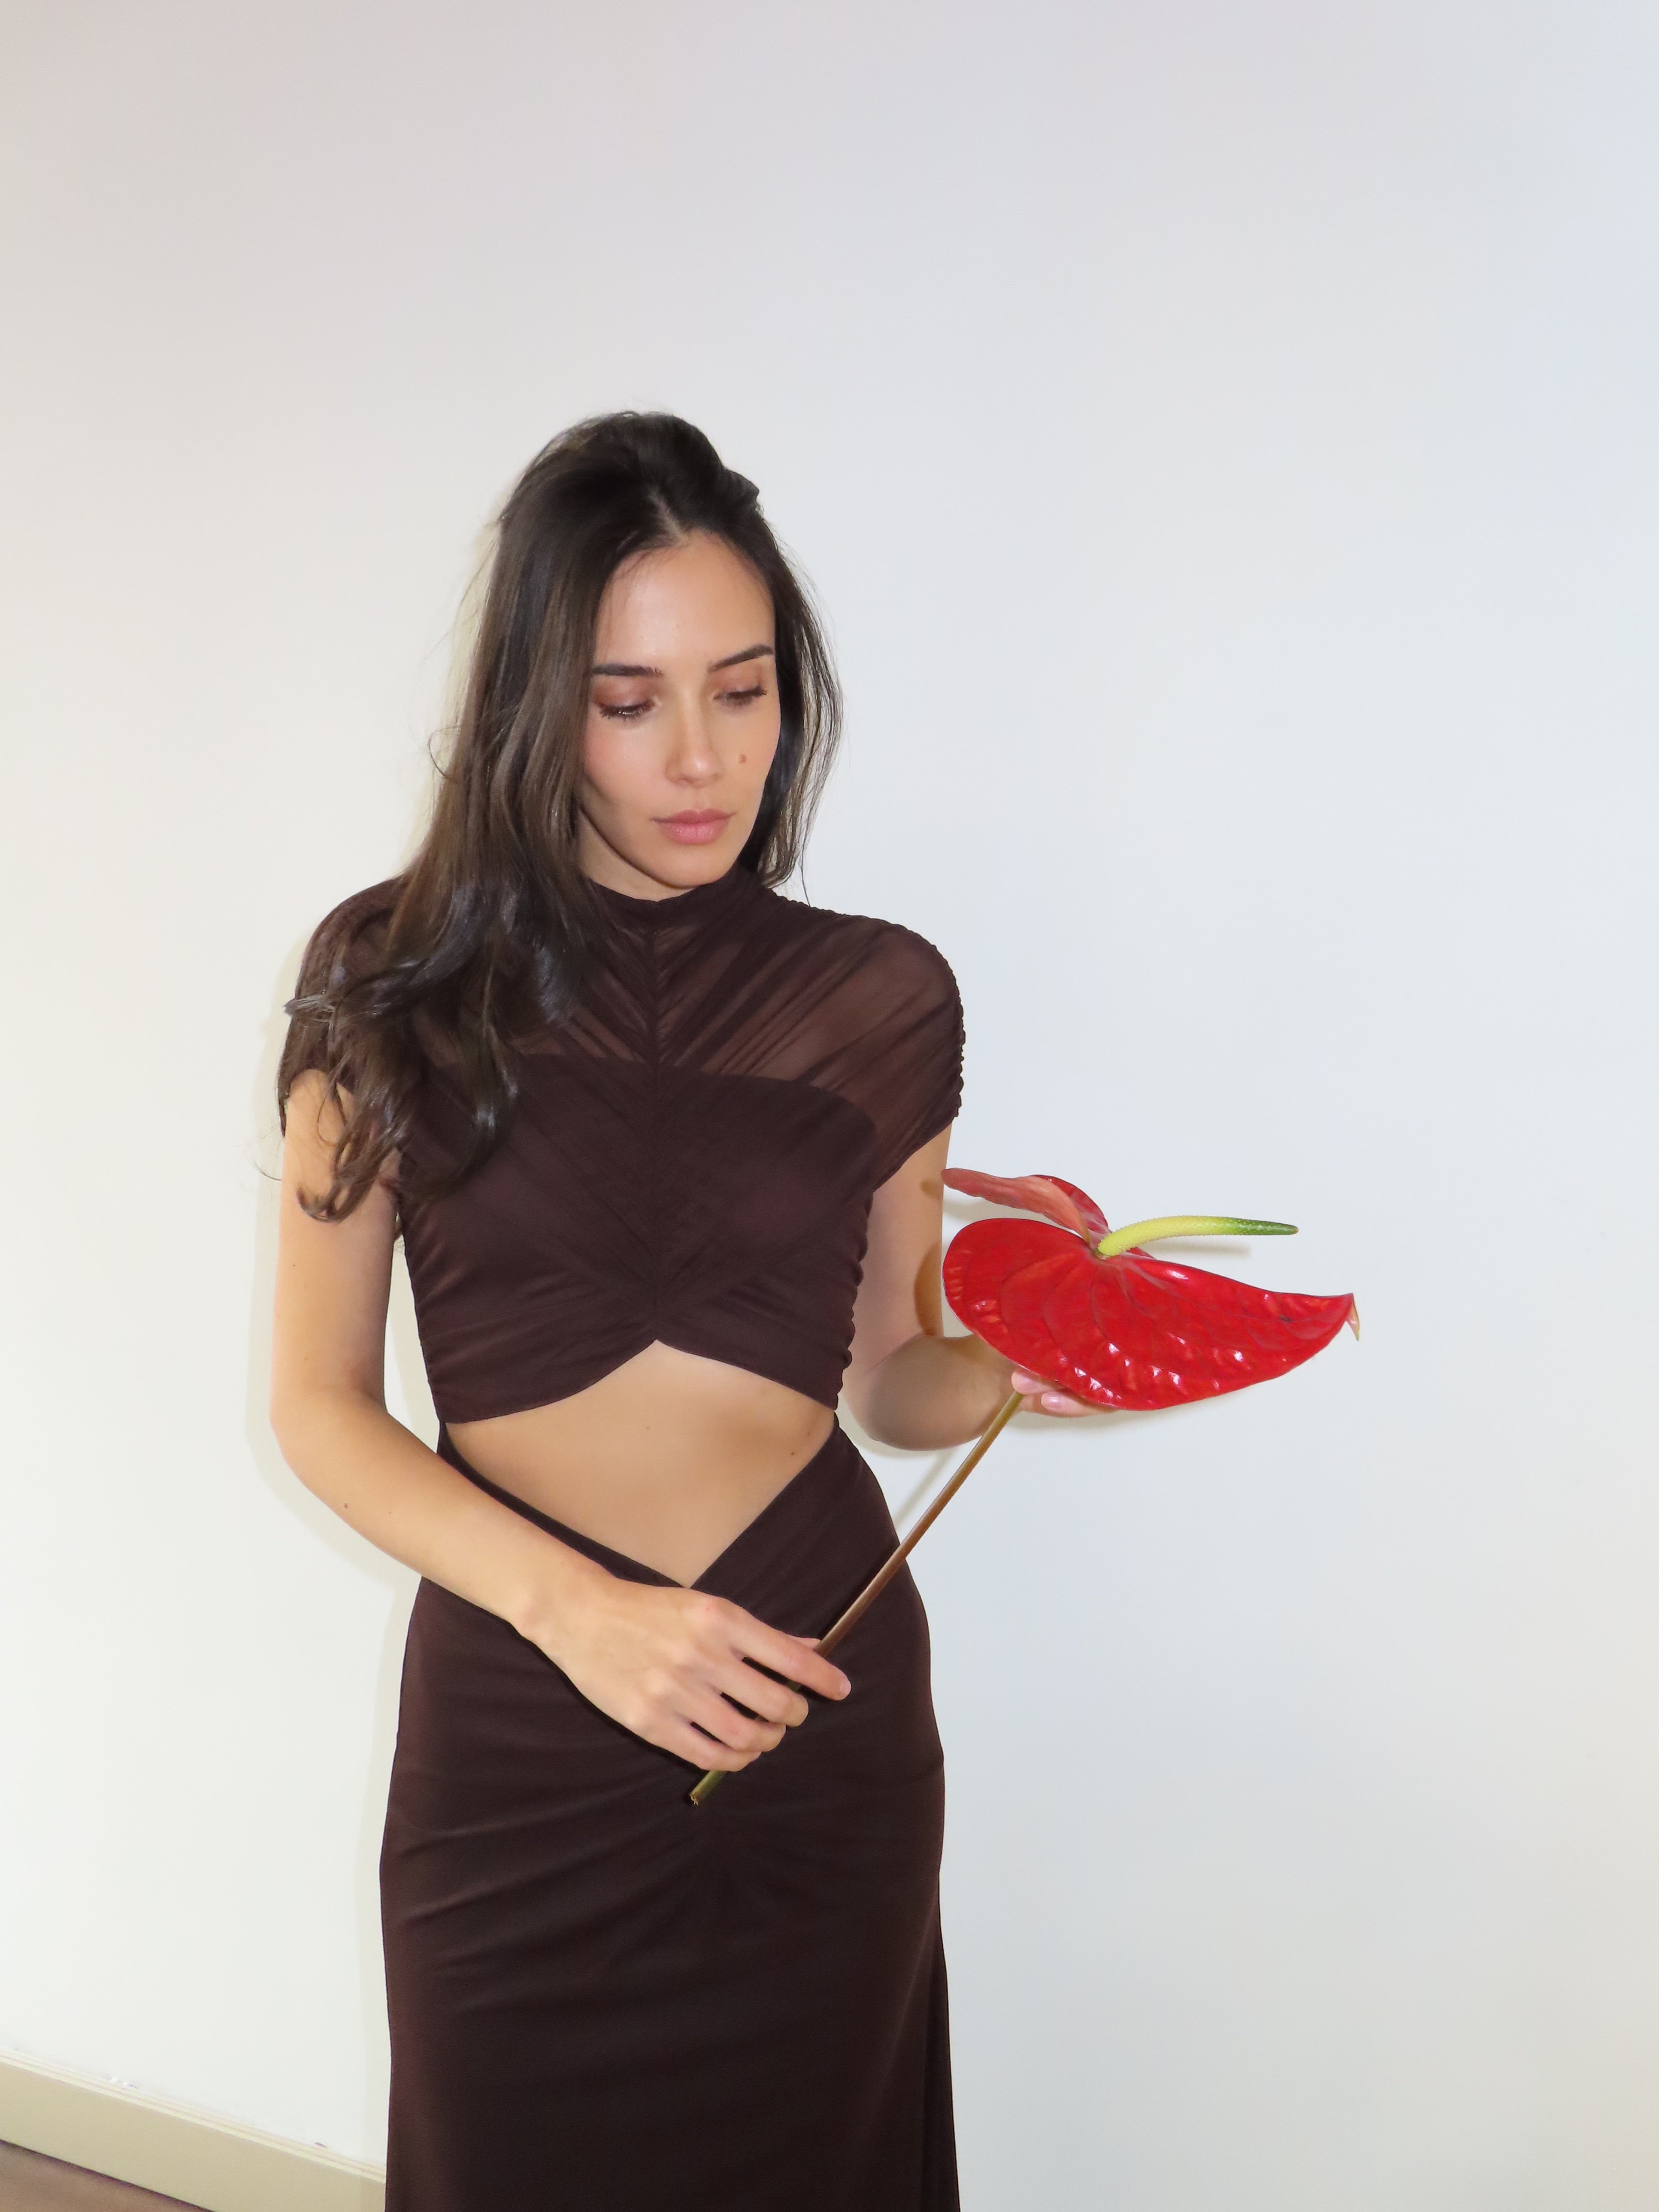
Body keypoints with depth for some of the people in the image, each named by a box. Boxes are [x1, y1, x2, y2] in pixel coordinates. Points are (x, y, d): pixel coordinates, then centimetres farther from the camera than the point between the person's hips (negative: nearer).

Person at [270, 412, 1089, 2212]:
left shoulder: (878, 1000, -1)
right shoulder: (400, 985, -5)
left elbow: (894, 1378, 8)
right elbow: (318, 1403, -4)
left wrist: (1018, 1365, -14)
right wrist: (578, 1607, -16)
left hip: (823, 1712, 1)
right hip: (511, 1713, -1)